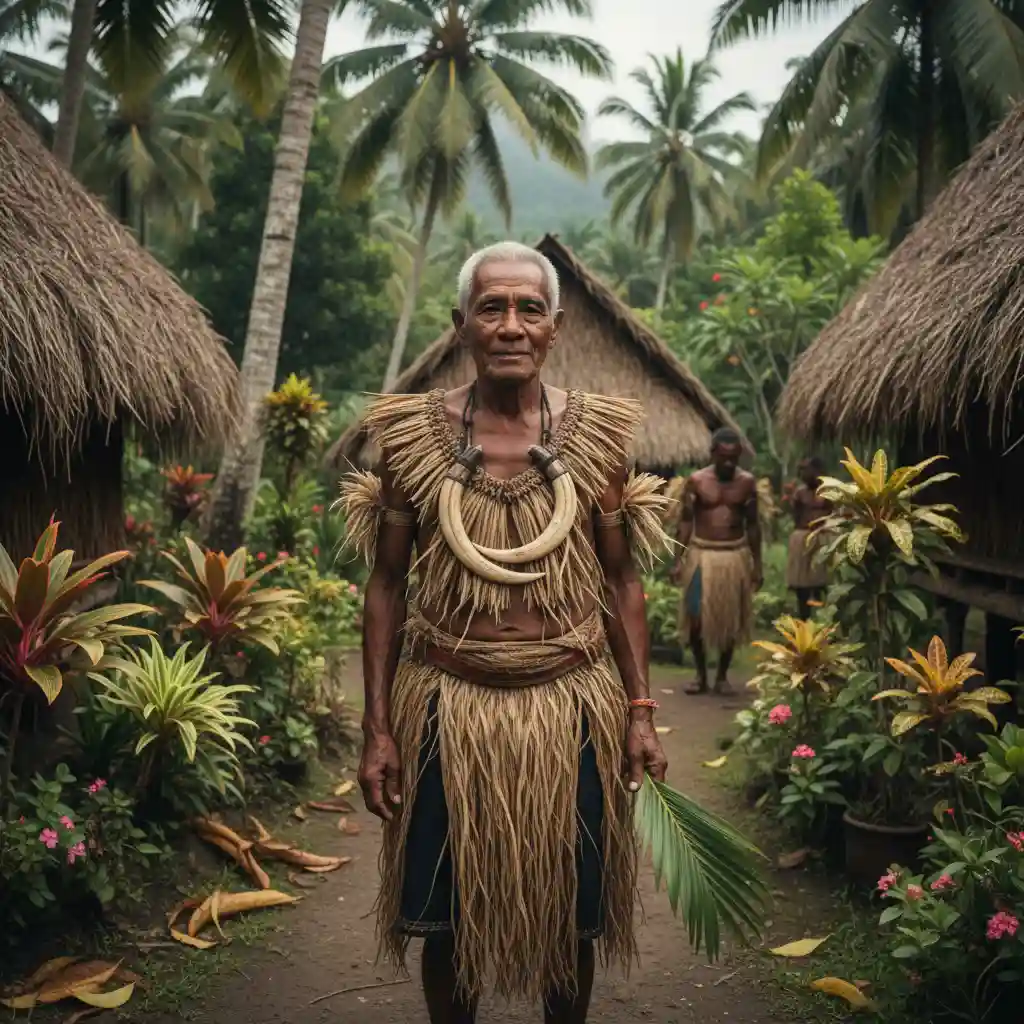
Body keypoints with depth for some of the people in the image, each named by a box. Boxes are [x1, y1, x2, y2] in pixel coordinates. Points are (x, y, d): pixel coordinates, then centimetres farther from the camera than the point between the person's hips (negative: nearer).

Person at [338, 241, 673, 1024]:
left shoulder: (598, 433, -1)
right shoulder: (412, 433, -4)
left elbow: (621, 582, 5)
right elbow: (386, 586, 0)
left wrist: (640, 708, -1)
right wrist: (376, 727, -3)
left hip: (569, 707, 1)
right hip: (447, 706, 0)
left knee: (570, 915, 14)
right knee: (447, 915, 12)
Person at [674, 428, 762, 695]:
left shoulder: (747, 482, 0)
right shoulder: (696, 481, -4)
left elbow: (753, 524, 6)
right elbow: (686, 521, -1)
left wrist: (757, 563, 4)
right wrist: (679, 558, -7)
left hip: (735, 555, 1)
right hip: (701, 554, -1)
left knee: (730, 620, 5)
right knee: (696, 618, -3)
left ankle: (722, 675, 18)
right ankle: (701, 674, 14)